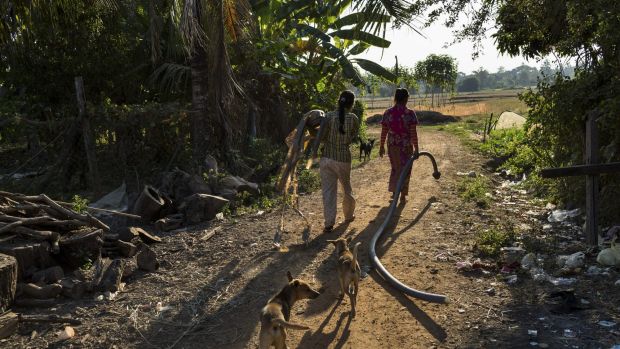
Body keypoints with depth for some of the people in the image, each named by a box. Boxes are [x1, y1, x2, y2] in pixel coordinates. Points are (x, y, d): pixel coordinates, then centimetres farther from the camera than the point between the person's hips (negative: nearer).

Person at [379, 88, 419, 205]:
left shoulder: (388, 113, -2)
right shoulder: (410, 113, -11)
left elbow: (384, 132, 2)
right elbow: (413, 133, -12)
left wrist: (382, 146, 12)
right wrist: (416, 149, -6)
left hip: (392, 145, 3)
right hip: (406, 145, -3)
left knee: (395, 168, 22)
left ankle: (394, 193, 28)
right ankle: (402, 197, 16)